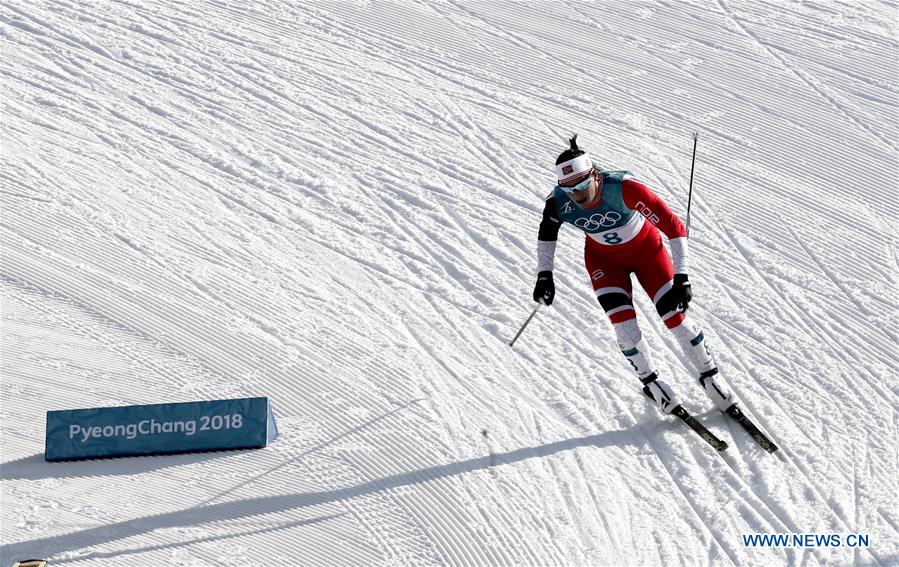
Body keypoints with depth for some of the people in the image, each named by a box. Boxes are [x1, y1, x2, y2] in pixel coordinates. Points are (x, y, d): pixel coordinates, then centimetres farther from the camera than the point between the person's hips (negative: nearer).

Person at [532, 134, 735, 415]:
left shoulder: (624, 188, -38)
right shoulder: (558, 202, -27)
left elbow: (675, 227, -34)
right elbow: (546, 234, -2)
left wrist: (681, 278, -38)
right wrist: (544, 275, -7)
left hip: (645, 247, -2)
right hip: (603, 257, 2)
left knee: (675, 316, -7)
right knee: (623, 323, -14)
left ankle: (709, 375, 18)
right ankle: (651, 382, 11)